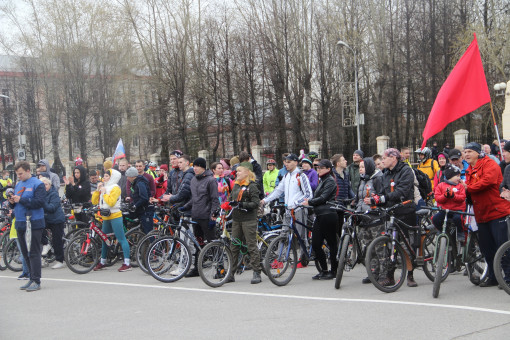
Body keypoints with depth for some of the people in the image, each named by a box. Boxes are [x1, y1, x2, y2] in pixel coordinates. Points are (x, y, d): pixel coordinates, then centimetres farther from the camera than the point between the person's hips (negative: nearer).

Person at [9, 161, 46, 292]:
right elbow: (16, 205, 22)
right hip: (20, 223, 8)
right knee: (25, 253, 10)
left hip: (33, 223, -8)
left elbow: (39, 202, -17)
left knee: (33, 253, -8)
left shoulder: (37, 184, -6)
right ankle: (31, 279, 18)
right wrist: (12, 202, -1)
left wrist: (21, 200, -18)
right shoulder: (18, 185, 17)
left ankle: (36, 281, -5)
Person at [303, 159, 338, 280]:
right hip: (320, 215, 9)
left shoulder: (330, 181, -8)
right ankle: (323, 270, 15)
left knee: (331, 243, 0)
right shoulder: (322, 180, 21)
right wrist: (309, 200, 9)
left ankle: (333, 271, 9)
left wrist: (309, 202, -9)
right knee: (315, 244, 5)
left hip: (328, 215, -9)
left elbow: (323, 198, -16)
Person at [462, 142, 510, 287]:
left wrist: (468, 188, -15)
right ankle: (493, 277, 20)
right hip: (481, 214, 8)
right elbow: (469, 187, 18)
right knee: (486, 247, 10)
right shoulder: (469, 171, 19)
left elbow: (487, 180, -23)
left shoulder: (489, 164, -7)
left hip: (497, 211, -8)